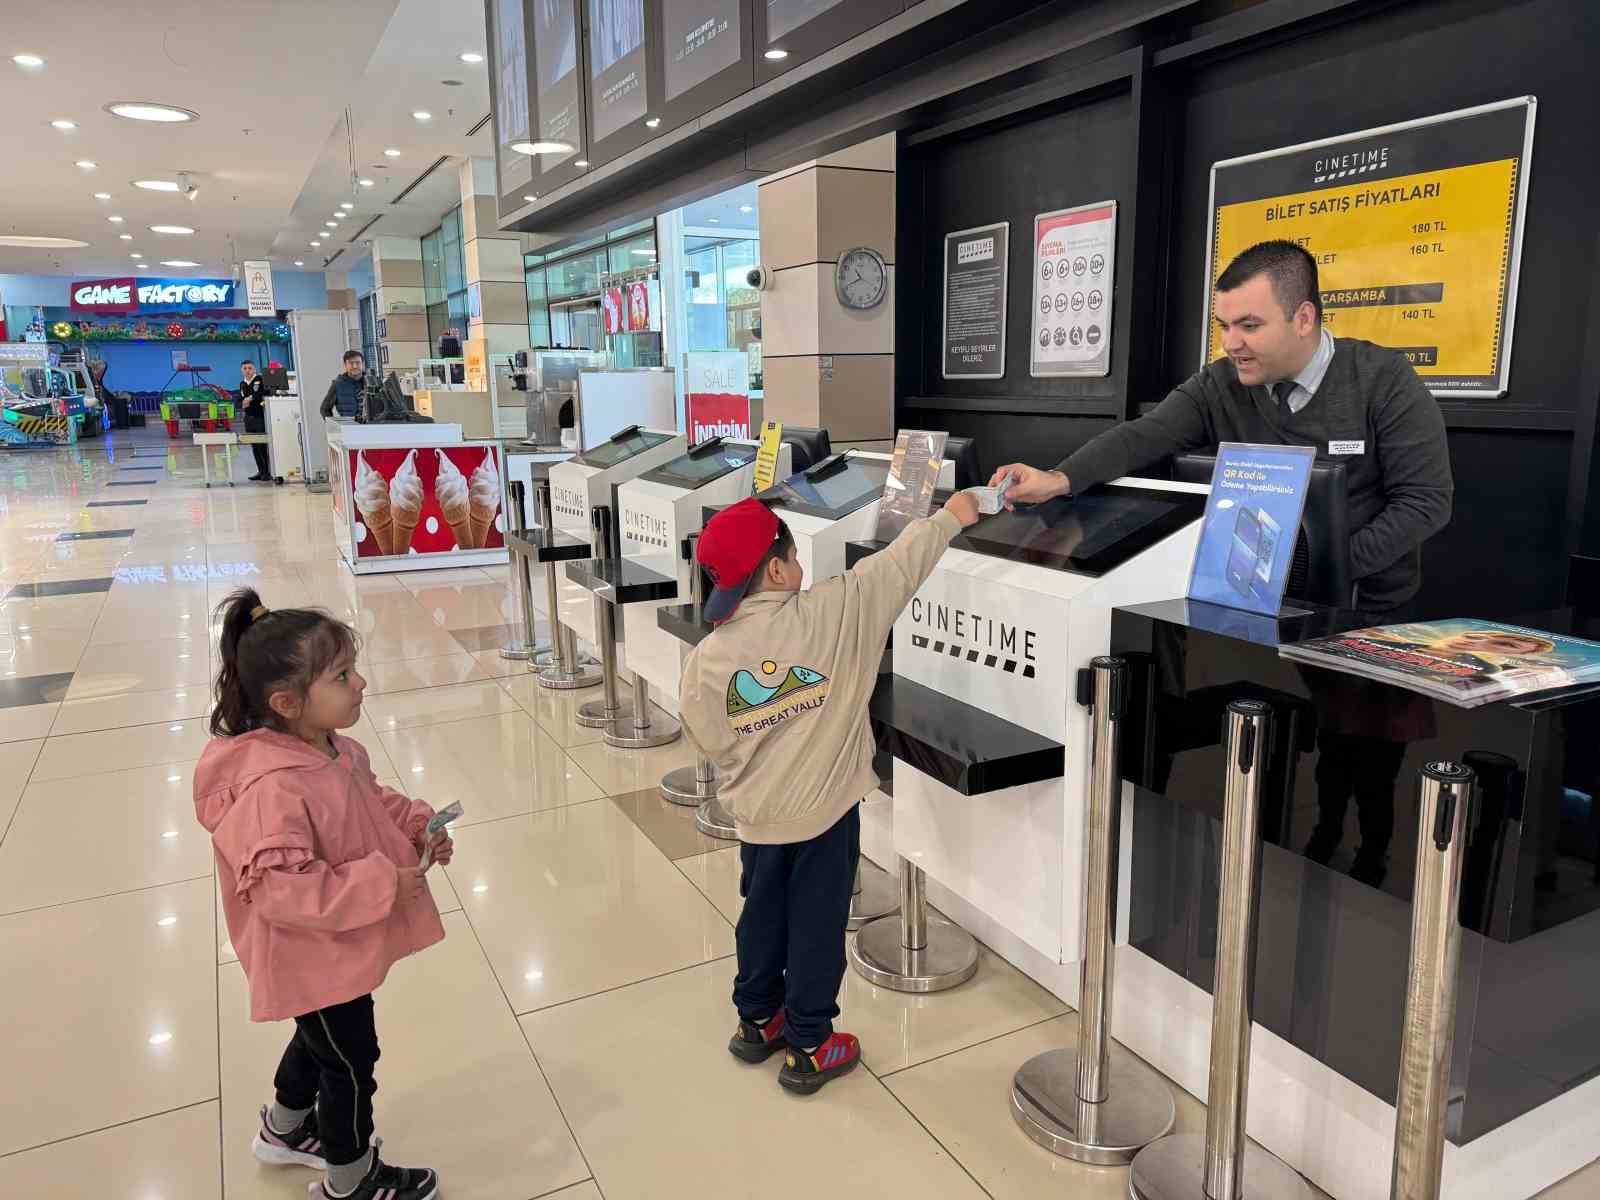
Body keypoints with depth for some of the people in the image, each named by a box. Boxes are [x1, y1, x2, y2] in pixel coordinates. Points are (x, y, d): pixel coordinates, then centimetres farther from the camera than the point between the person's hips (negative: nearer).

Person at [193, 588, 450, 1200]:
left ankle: (285, 1129, 57)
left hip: (335, 948, 9)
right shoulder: (271, 788, -35)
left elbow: (374, 802, 11)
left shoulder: (336, 750, -6)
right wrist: (381, 885, -34)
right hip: (316, 959, -9)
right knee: (351, 1061, 12)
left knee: (321, 1037, 31)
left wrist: (417, 825, -6)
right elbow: (278, 887, -36)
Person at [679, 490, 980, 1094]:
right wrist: (949, 518, 5)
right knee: (816, 926, 12)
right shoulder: (830, 613, -21)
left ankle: (756, 1022, 40)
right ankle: (807, 1048, 25)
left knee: (762, 915, 23)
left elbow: (709, 740, -3)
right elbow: (897, 567, -9)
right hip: (825, 808, -3)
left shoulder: (706, 658, -13)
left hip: (757, 815, 3)